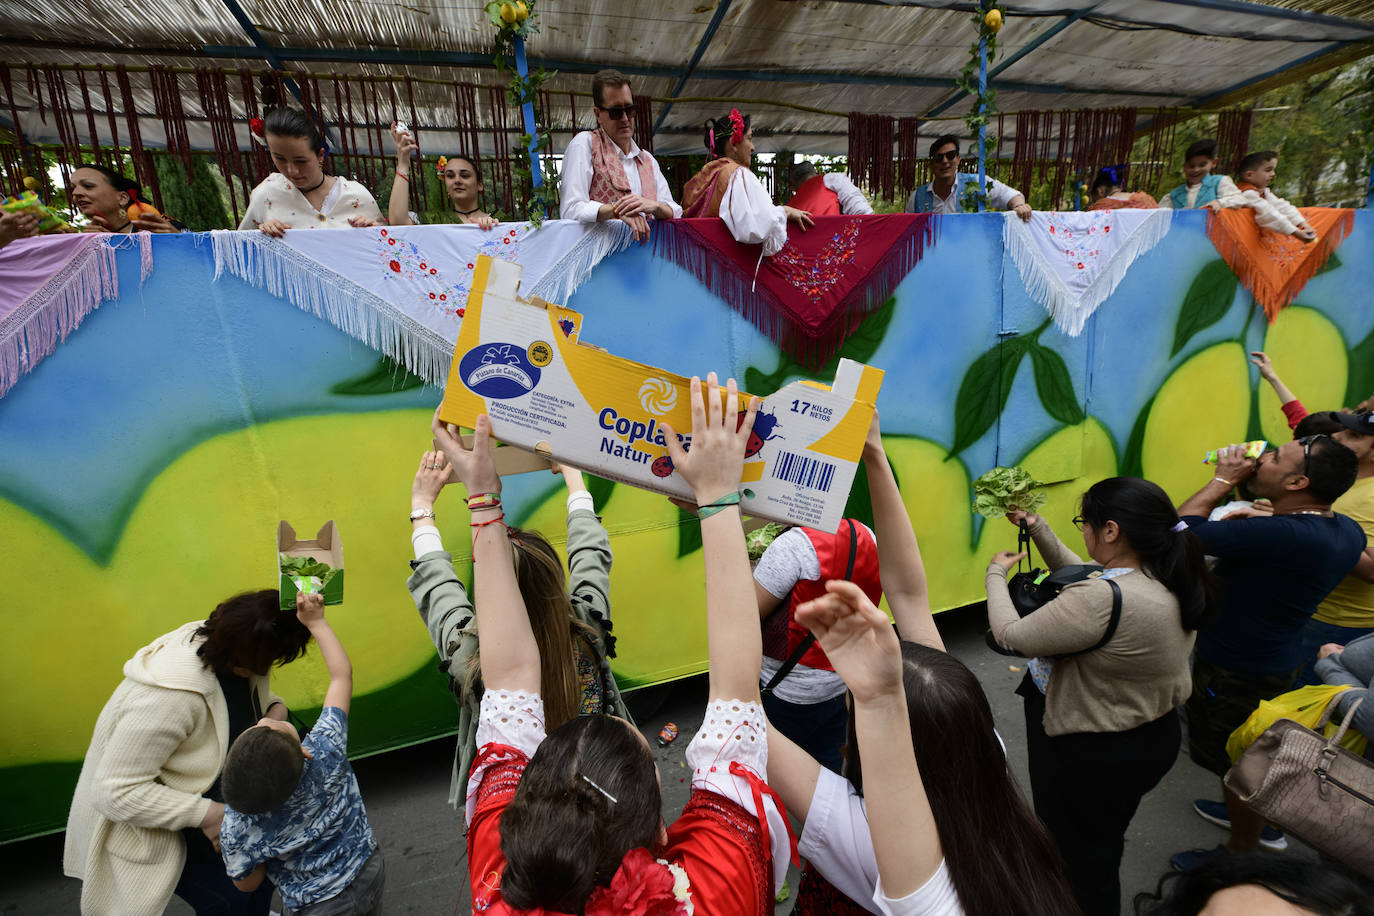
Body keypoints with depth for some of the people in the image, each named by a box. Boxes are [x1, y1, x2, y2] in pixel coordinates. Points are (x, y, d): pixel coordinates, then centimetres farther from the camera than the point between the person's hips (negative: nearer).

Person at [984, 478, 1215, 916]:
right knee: (1102, 847, 31)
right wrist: (1038, 528, 7)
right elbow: (1082, 577, 9)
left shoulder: (1103, 600, -36)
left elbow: (1010, 636, -27)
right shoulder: (1170, 580, -6)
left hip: (1091, 755, -9)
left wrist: (996, 573, -11)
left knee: (1077, 855, 16)